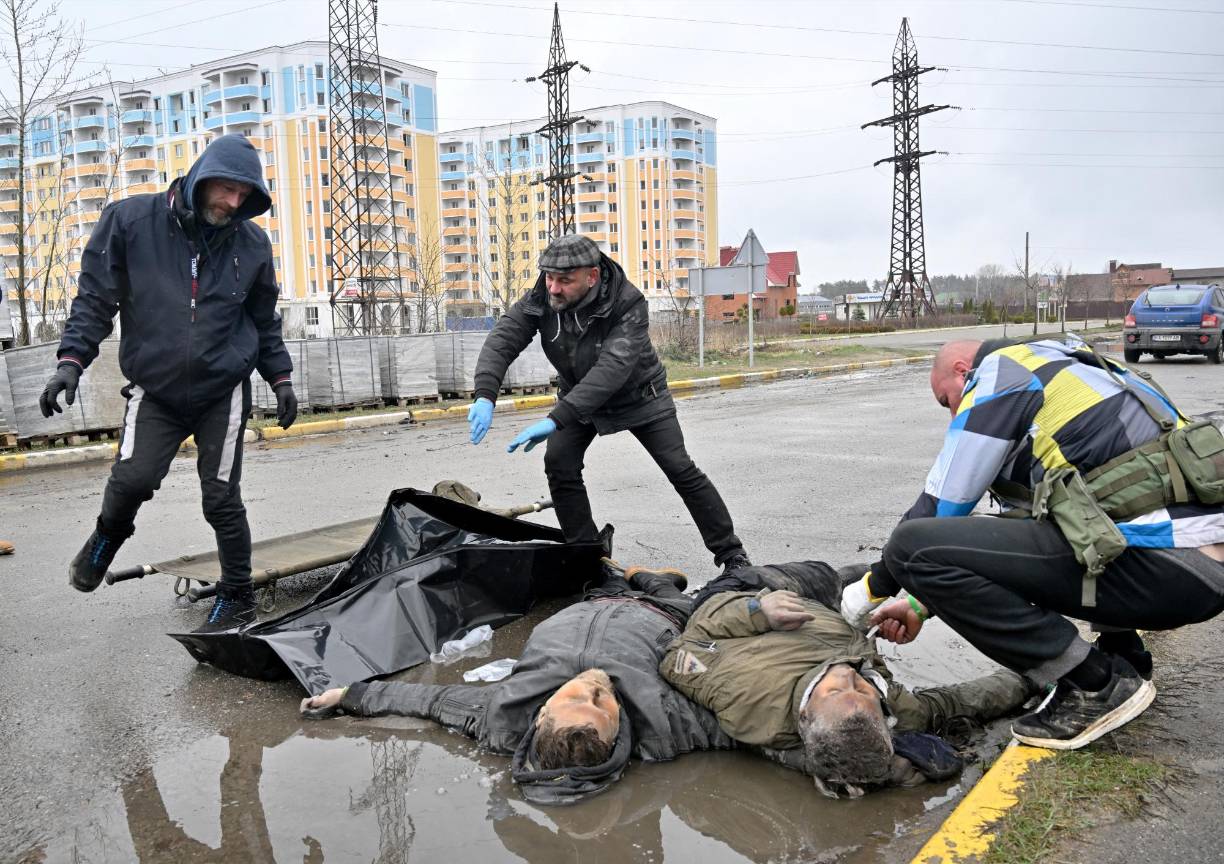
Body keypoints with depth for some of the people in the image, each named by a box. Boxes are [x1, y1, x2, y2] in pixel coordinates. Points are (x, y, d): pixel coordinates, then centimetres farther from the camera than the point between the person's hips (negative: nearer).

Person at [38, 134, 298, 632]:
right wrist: (72, 358, -10)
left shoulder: (252, 242, 0)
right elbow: (94, 297, -1)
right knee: (132, 479, -14)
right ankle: (109, 536, 22)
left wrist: (280, 378, 9)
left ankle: (237, 599, 16)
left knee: (222, 498, 0)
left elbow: (265, 321, 12)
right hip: (154, 390, 0)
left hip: (224, 392, 0)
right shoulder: (130, 221, -6)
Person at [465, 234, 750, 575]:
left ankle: (730, 552, 7)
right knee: (559, 464, -12)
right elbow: (502, 340, -27)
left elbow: (613, 367, -46)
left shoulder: (628, 304, -35)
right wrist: (485, 396, -47)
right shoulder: (541, 299, -21)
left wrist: (556, 419, -54)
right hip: (579, 395, 4)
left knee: (681, 469, -6)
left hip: (638, 396, -4)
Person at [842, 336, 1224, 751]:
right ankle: (1124, 658, 23)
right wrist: (923, 604, 29)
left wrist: (873, 588, 15)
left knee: (915, 549, -14)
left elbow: (940, 511, -2)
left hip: (1160, 567, -10)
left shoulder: (998, 375, -1)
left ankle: (1095, 685, -5)